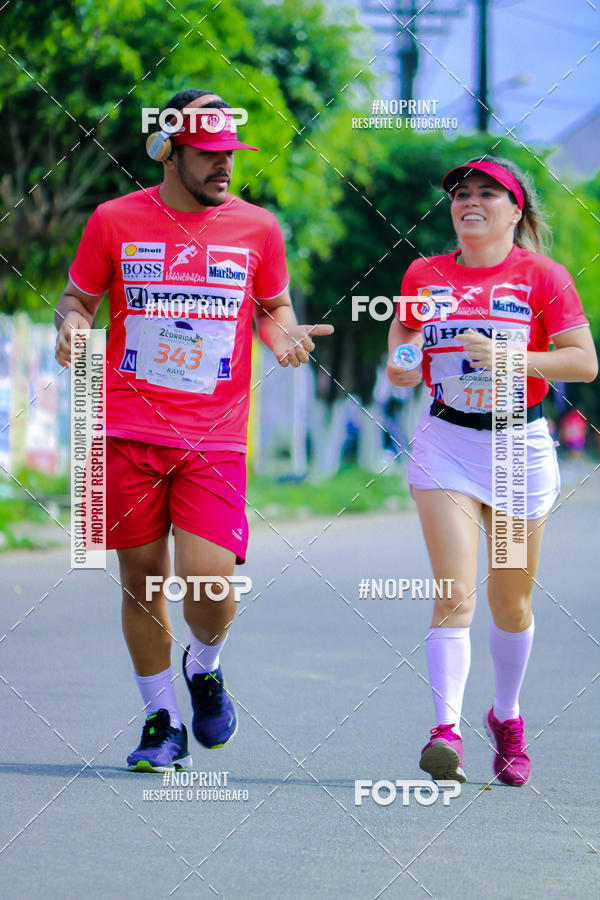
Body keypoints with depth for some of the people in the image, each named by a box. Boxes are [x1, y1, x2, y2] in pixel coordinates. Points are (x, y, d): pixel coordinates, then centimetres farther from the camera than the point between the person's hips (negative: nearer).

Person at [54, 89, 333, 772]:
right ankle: (162, 722, 22)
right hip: (129, 433, 1)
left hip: (215, 439, 0)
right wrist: (70, 325, -8)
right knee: (140, 579, 5)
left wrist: (283, 336, -2)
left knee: (208, 583, -13)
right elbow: (77, 298, 14)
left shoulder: (257, 228, 6)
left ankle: (205, 667, 22)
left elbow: (273, 309, 19)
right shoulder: (115, 221, 4)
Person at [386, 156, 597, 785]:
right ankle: (446, 730, -22)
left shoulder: (542, 276, -2)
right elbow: (402, 334, 20)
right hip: (446, 443, 0)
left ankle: (507, 717, 34)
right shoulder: (425, 274, 5)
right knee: (454, 594, -14)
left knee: (512, 600, 11)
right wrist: (400, 366, -4)